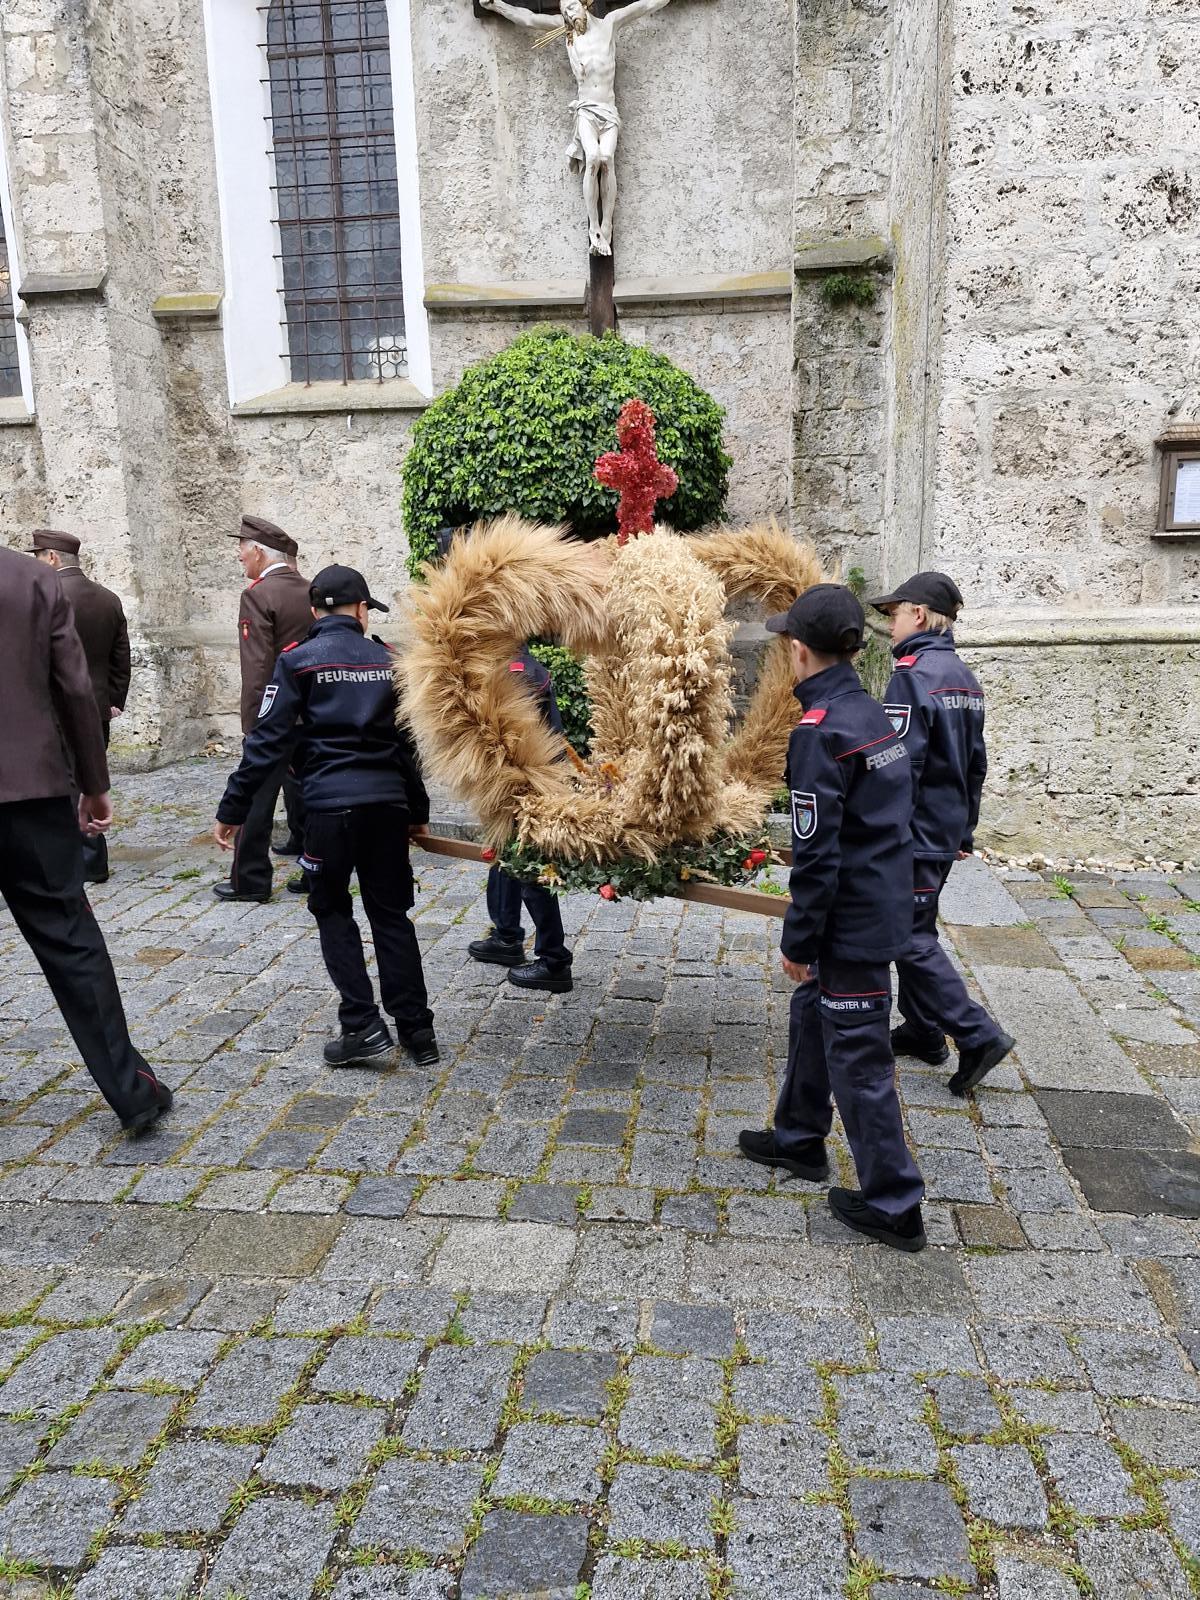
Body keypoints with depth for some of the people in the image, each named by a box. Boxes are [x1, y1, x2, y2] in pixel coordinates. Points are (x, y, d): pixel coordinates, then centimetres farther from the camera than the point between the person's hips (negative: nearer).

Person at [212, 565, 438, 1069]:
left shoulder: (298, 661, -1)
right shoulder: (387, 660, 11)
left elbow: (267, 741, -6)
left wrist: (232, 810, 0)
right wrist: (418, 811, 24)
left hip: (329, 804, -3)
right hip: (387, 802, 3)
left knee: (332, 910, 12)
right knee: (390, 913, 12)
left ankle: (362, 1025, 4)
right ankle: (417, 1029, 13)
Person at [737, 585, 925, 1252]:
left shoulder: (821, 733, -21)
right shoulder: (875, 715, 8)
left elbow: (816, 854, -22)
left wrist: (799, 940, -12)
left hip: (852, 922, -10)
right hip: (887, 903, 10)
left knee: (858, 1059, 2)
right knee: (812, 1015, 24)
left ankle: (894, 1206, 15)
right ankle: (801, 1137, 41)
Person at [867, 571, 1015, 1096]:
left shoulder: (913, 675, -17)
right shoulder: (964, 678, 11)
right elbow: (975, 763, 17)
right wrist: (965, 831, 24)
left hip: (915, 832, -9)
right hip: (947, 832, 9)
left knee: (913, 938, -2)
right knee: (918, 929, 18)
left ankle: (978, 1035, -1)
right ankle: (923, 1031, 28)